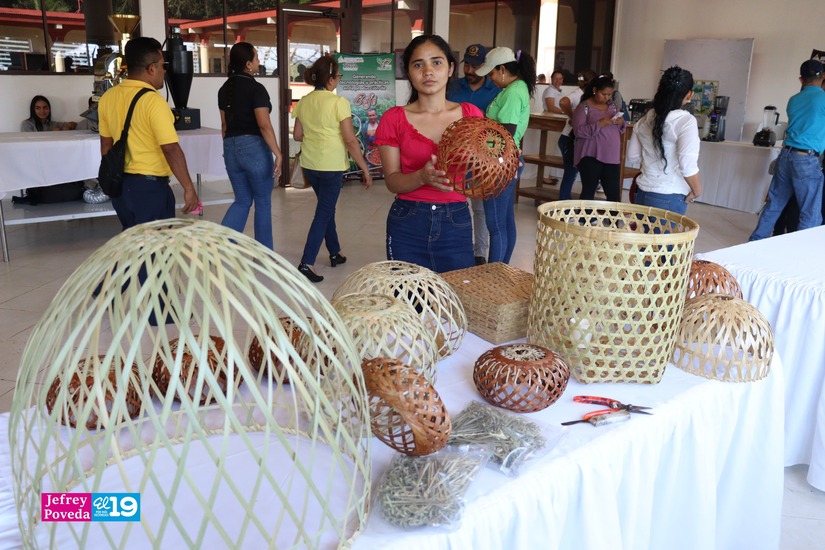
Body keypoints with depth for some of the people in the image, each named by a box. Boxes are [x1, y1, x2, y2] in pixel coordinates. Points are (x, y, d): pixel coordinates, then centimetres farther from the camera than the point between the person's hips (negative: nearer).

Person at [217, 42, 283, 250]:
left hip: (231, 149, 7)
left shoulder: (224, 89, 10)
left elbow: (224, 125, 14)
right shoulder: (256, 88, -12)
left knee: (242, 200, 15)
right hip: (254, 147, -7)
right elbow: (264, 125, -19)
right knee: (263, 202, 7)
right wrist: (278, 153, -17)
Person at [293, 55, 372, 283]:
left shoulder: (304, 102, 3)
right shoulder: (339, 102, -15)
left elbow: (297, 135, 9)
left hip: (309, 164, 6)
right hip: (331, 166, -6)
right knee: (323, 213, 2)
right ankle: (306, 263, -3)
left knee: (327, 207, 23)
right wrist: (365, 169, -9)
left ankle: (335, 253, 35)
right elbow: (350, 140, -16)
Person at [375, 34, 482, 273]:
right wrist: (422, 177, -24)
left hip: (456, 224, 1)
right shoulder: (394, 119, -1)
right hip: (407, 226, -1)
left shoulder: (470, 114, 2)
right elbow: (392, 181, -5)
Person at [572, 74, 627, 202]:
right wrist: (602, 123, -22)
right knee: (588, 192, -1)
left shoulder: (613, 106, 14)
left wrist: (621, 122, -4)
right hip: (591, 157, -5)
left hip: (611, 157, 5)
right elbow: (579, 131, -16)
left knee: (614, 194, 2)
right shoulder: (584, 107, -4)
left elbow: (622, 128, 20)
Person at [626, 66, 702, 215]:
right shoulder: (685, 121, -14)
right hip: (669, 198, -6)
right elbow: (687, 165, -20)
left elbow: (632, 154, 16)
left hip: (643, 192, 6)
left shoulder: (645, 119, 5)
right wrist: (696, 190, -5)